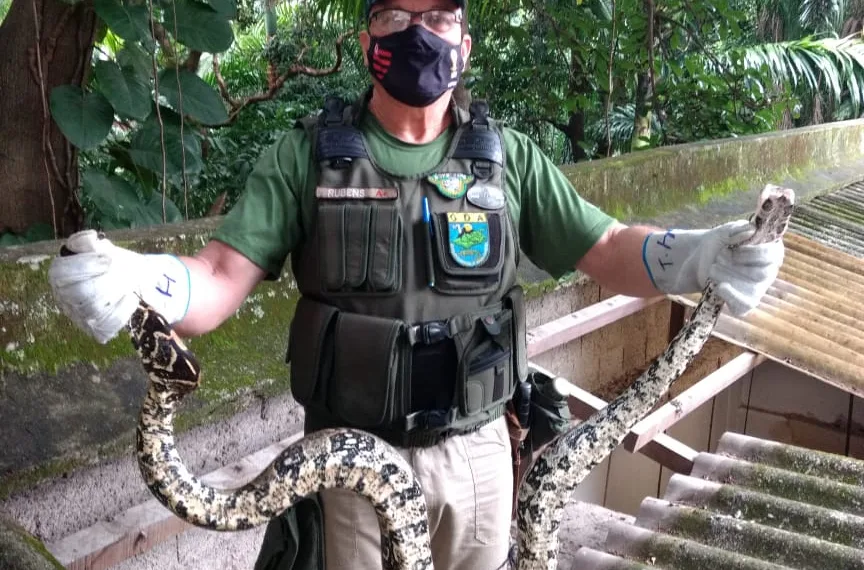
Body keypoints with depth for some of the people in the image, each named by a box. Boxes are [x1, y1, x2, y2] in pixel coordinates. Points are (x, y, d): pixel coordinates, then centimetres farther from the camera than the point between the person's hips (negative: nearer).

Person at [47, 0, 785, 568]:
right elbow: (222, 278, -10)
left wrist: (692, 256, -22)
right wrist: (135, 281, -31)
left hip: (477, 453, 2)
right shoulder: (307, 155, -4)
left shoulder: (508, 157, 1)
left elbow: (608, 249, -1)